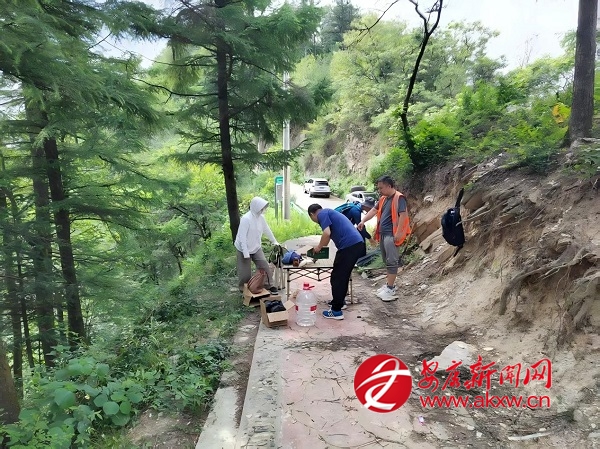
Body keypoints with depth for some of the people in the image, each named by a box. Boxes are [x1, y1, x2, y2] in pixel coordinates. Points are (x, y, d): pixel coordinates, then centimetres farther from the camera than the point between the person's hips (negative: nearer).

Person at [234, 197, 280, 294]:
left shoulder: (261, 217, -3)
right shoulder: (246, 218, -25)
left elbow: (267, 230, 12)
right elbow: (242, 237, -25)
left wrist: (274, 241, 22)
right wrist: (246, 252, -25)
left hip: (256, 248, 6)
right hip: (244, 249, -6)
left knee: (264, 266, 0)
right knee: (245, 272, 5)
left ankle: (269, 285, 13)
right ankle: (244, 290, 24)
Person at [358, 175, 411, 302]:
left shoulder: (399, 198, -11)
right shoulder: (383, 199, 15)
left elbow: (403, 215, -18)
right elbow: (374, 210, 21)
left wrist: (398, 232, -23)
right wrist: (363, 221, 11)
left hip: (391, 234, -9)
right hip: (383, 233, 9)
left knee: (391, 261, -8)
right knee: (386, 261, 14)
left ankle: (391, 289, -6)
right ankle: (390, 284, 23)